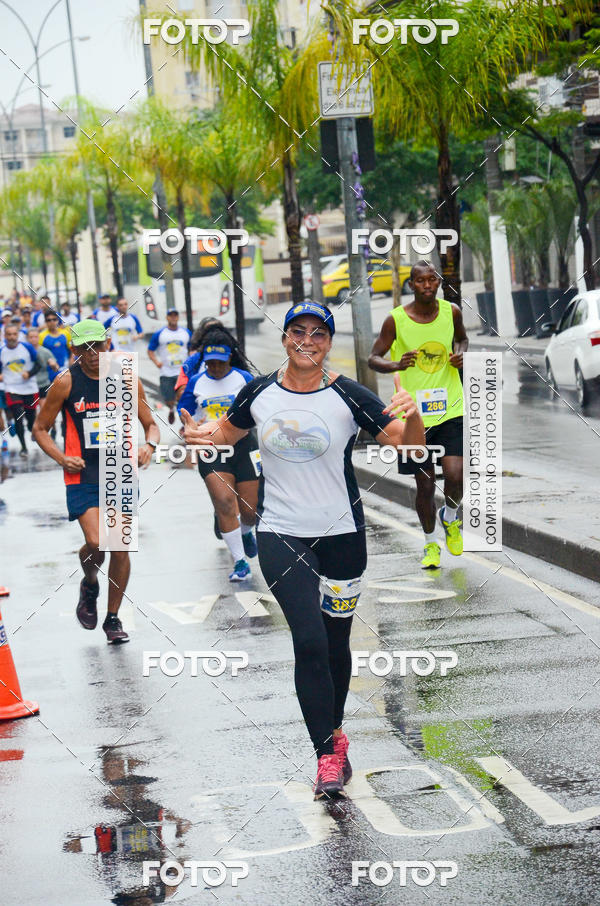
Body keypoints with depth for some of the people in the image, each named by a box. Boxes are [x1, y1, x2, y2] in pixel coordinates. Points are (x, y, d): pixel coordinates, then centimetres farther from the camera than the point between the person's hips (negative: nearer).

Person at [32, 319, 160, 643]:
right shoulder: (66, 382, -5)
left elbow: (151, 425, 10)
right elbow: (40, 429, 3)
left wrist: (148, 446, -12)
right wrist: (62, 458, -13)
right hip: (83, 475, -2)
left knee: (121, 547, 4)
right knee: (96, 543, -18)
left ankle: (113, 619, 22)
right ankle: (89, 584, 18)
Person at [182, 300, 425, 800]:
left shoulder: (348, 396, -7)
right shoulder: (259, 393, 1)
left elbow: (410, 445, -8)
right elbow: (228, 430, 19)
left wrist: (412, 416, -29)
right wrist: (205, 435, -3)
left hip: (340, 534, 0)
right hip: (280, 534, 0)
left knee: (336, 643, 11)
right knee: (309, 640, -13)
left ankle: (333, 732, 36)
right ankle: (329, 754, -7)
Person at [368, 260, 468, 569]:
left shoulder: (452, 312, 0)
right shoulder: (396, 320, -7)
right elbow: (373, 358, -1)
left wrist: (461, 354, -3)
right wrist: (396, 365, -22)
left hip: (450, 408, 1)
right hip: (414, 413, -1)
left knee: (455, 475, -14)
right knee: (424, 484, 7)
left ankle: (450, 518, 19)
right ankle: (430, 544, 28)